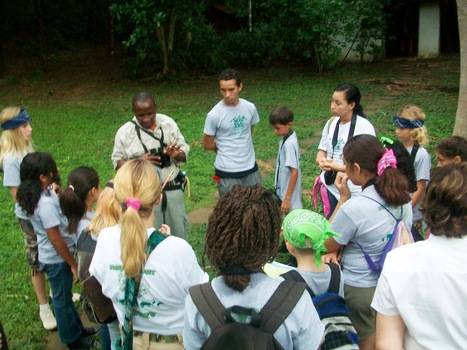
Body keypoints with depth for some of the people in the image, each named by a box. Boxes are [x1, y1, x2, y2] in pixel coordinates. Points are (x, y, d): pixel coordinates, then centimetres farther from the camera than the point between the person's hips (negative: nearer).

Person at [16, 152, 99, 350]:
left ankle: (77, 328, 45)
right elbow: (56, 239, -25)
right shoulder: (46, 204, -32)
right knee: (62, 299, 12)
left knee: (64, 296, 25)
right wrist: (73, 264, -17)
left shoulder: (40, 193, -4)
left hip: (52, 256, 9)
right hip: (57, 259, -9)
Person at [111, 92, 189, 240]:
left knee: (179, 233, 13)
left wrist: (177, 154, -18)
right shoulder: (125, 132, -7)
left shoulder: (168, 123, -1)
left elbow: (184, 151, 6)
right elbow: (118, 162, 0)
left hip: (173, 189, 2)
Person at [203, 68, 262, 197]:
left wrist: (240, 148, 7)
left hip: (250, 167, 4)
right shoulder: (214, 115, -15)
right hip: (227, 171, -4)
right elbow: (208, 145, -4)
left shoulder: (250, 108, -3)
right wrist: (225, 149, 8)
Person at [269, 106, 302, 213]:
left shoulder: (289, 144, -22)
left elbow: (294, 172, -23)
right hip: (283, 192, 9)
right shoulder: (285, 140, 4)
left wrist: (287, 199, -21)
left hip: (289, 195, -9)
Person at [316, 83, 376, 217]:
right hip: (330, 187, 6)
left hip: (354, 192, -6)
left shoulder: (364, 127, -14)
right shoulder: (331, 123, 5)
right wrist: (321, 160, -10)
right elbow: (322, 150, 14)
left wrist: (339, 167, -22)